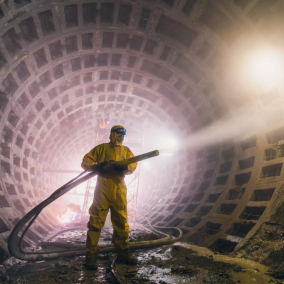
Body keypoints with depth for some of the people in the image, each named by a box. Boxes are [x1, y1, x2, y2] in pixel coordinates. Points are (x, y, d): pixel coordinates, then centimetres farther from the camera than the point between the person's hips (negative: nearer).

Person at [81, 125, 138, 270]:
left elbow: (133, 164, 0)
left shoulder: (126, 150, 15)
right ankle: (91, 256, 10)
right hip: (102, 191, -3)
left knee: (121, 223, 10)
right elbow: (85, 161, 3)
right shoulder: (101, 148, 6)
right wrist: (96, 166, -17)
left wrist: (124, 167, -22)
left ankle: (123, 253, 24)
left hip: (119, 191, 3)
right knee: (96, 222, -1)